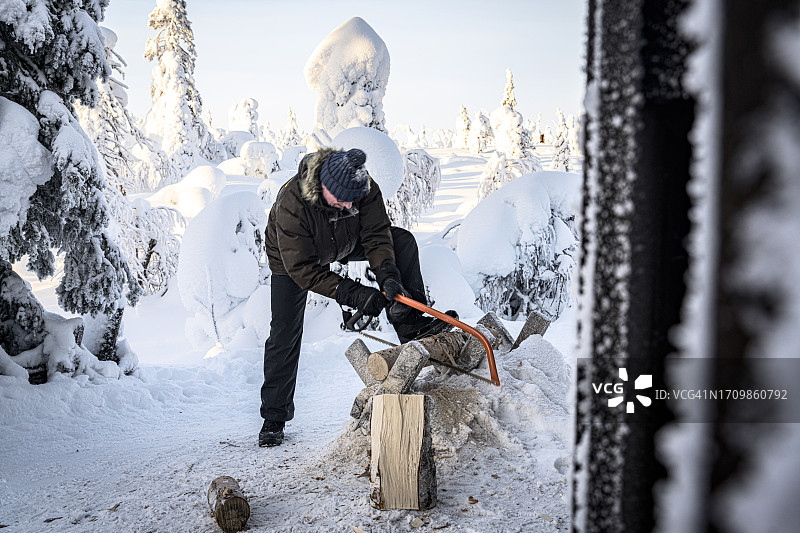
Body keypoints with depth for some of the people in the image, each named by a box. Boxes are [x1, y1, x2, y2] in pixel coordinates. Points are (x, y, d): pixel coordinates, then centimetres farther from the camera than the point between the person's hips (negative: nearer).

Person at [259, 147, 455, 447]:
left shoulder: (363, 188, -30)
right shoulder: (291, 204, -41)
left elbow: (376, 235, -24)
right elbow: (302, 268, -37)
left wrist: (387, 275, -42)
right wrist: (351, 294, -43)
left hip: (347, 244, 4)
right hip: (293, 257, -4)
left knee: (402, 240, -16)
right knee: (284, 333, -9)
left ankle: (408, 323, -19)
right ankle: (274, 417, 4)